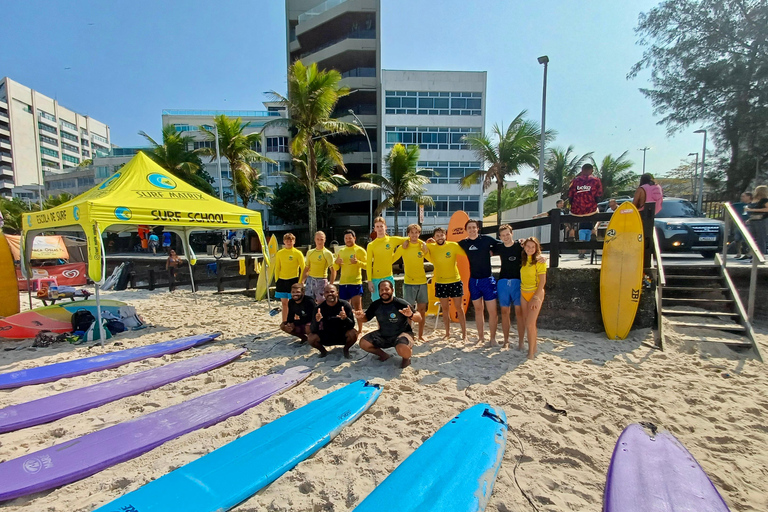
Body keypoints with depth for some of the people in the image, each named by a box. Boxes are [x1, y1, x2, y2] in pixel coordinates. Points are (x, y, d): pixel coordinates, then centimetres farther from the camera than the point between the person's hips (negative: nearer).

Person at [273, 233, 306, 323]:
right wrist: (276, 280, 7)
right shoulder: (280, 253, 8)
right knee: (284, 303, 11)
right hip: (281, 280, 4)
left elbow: (303, 269, -3)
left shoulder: (297, 253, -4)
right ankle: (284, 323, 21)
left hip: (293, 280, -4)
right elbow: (277, 268, 14)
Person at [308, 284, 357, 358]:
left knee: (353, 334, -29)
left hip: (342, 335, -1)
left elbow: (352, 325, -19)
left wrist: (345, 318, -41)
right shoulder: (320, 308, -14)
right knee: (311, 338, -24)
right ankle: (323, 351, 10)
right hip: (326, 336, 1)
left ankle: (346, 349, 6)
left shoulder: (345, 305, -16)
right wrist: (317, 321, -39)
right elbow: (313, 330, -16)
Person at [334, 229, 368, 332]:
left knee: (357, 307, -4)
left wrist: (357, 262, -25)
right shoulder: (341, 251, 15)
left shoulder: (360, 250, -2)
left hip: (355, 283, -6)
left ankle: (360, 330, 3)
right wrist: (336, 263, -4)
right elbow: (336, 268, 17)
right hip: (342, 283, 6)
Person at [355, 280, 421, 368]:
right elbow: (366, 318, 8)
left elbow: (419, 319, -19)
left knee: (402, 350, -36)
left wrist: (411, 315, -43)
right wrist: (360, 316, -17)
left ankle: (406, 358, 4)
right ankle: (384, 355, 15)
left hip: (401, 333, -5)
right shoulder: (375, 305, -5)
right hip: (383, 335, 5)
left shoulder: (401, 303, -19)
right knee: (363, 343, -10)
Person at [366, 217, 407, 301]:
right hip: (376, 279, 0)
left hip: (389, 277, 0)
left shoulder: (393, 240, 1)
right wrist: (369, 281, -6)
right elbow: (369, 264, -1)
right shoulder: (371, 245, 1)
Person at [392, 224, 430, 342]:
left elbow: (432, 259, 9)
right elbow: (391, 259, -8)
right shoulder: (403, 247, -4)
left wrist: (425, 250, -9)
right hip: (409, 283, -3)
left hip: (422, 282, 3)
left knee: (422, 310, 9)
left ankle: (421, 335, 22)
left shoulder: (423, 245, 3)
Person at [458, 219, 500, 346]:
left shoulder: (486, 239, -6)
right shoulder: (463, 243, 3)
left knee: (492, 311, -2)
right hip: (473, 281, 3)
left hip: (487, 279, -3)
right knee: (478, 310, 13)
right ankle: (481, 336, 24)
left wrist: (491, 251, -11)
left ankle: (493, 338, 12)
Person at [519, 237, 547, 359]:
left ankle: (531, 351, 3)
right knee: (527, 322, 9)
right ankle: (533, 347, 23)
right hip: (523, 294, 6)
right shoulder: (523, 260, 7)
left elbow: (542, 281, -13)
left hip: (535, 294, -6)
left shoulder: (539, 261, -10)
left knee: (530, 323, -9)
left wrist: (536, 297, -16)